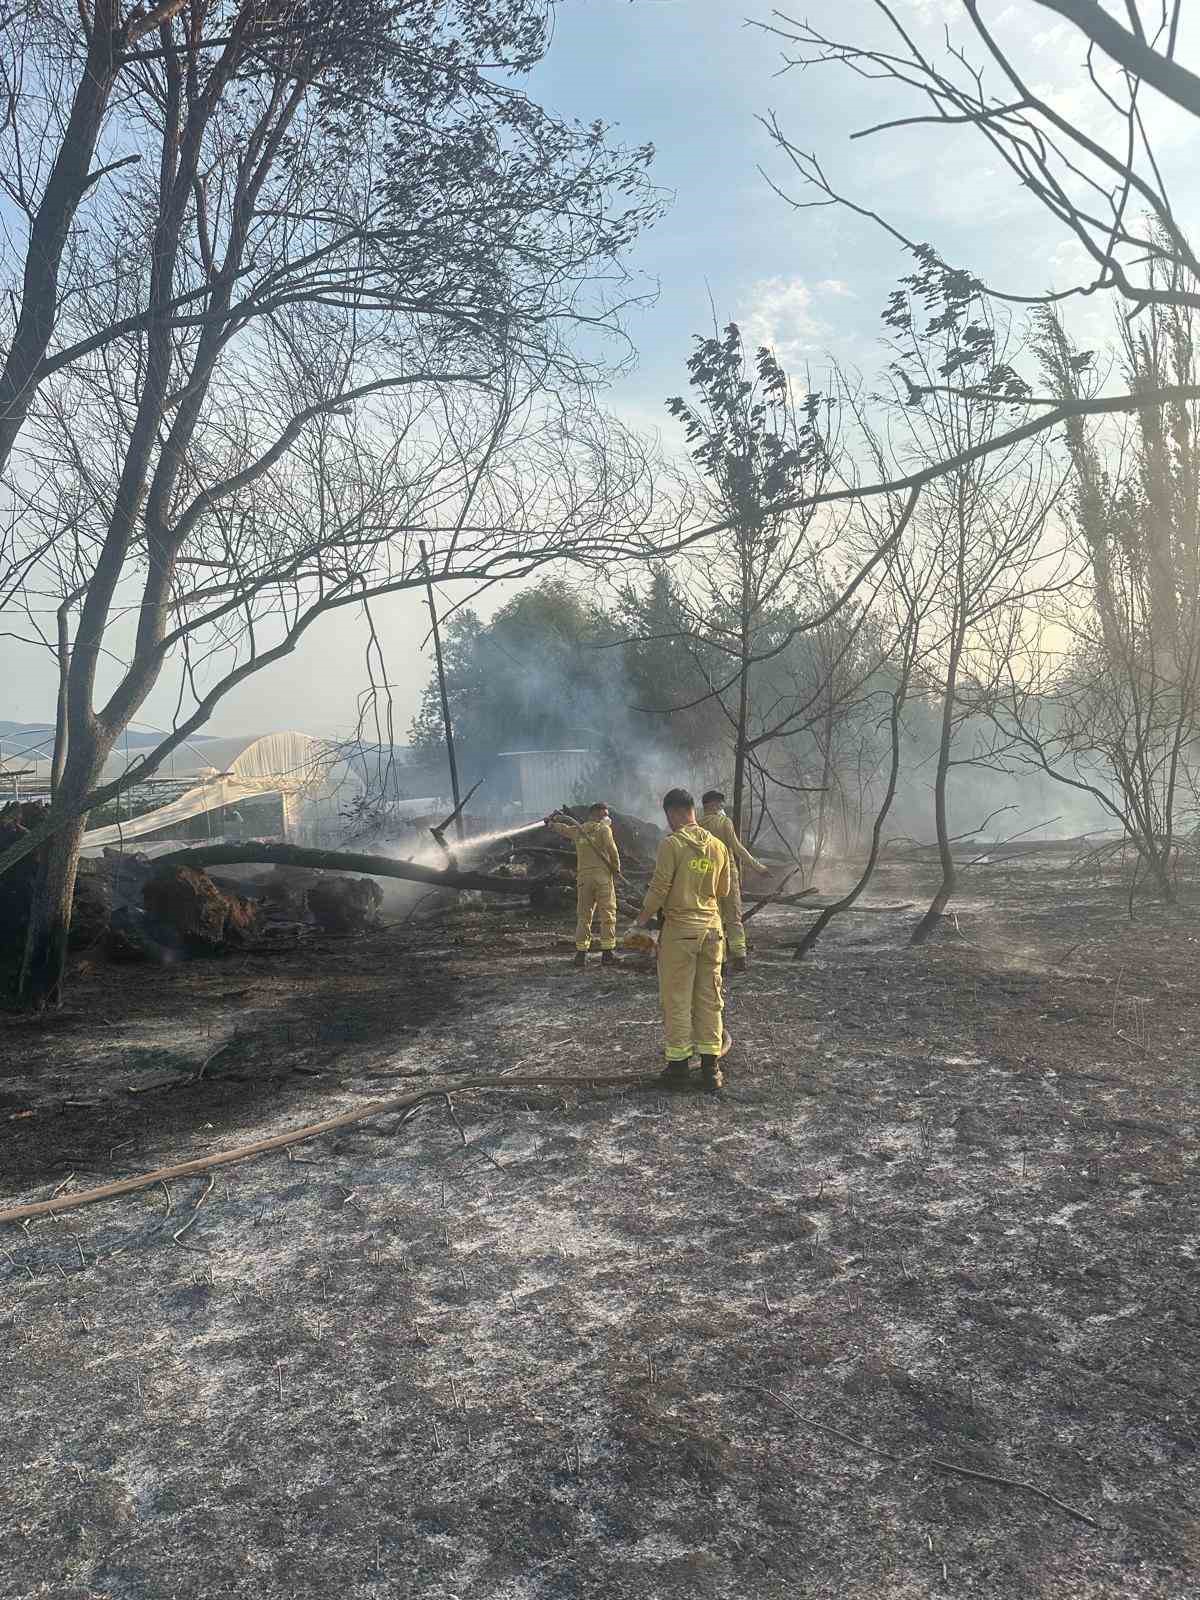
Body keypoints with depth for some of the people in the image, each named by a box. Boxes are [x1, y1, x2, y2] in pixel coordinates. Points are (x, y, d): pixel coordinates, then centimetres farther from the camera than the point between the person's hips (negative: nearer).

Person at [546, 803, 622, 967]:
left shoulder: (578, 830, 15)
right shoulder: (604, 829, -1)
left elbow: (563, 829, 32)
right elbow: (612, 849, -10)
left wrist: (552, 823, 52)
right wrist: (616, 869, 3)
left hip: (583, 876, 5)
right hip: (603, 875, -5)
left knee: (583, 916, 9)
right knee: (608, 914, -1)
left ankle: (581, 954, 6)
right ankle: (607, 953, -6)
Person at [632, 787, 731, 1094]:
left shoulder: (671, 844, -12)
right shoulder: (718, 847, 4)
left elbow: (659, 888, -12)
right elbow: (723, 891, 13)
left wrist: (643, 917, 4)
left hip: (679, 930, -5)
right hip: (712, 930, 5)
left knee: (676, 1000, 5)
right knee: (710, 1000, 11)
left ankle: (678, 1068, 11)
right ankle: (711, 1067, 15)